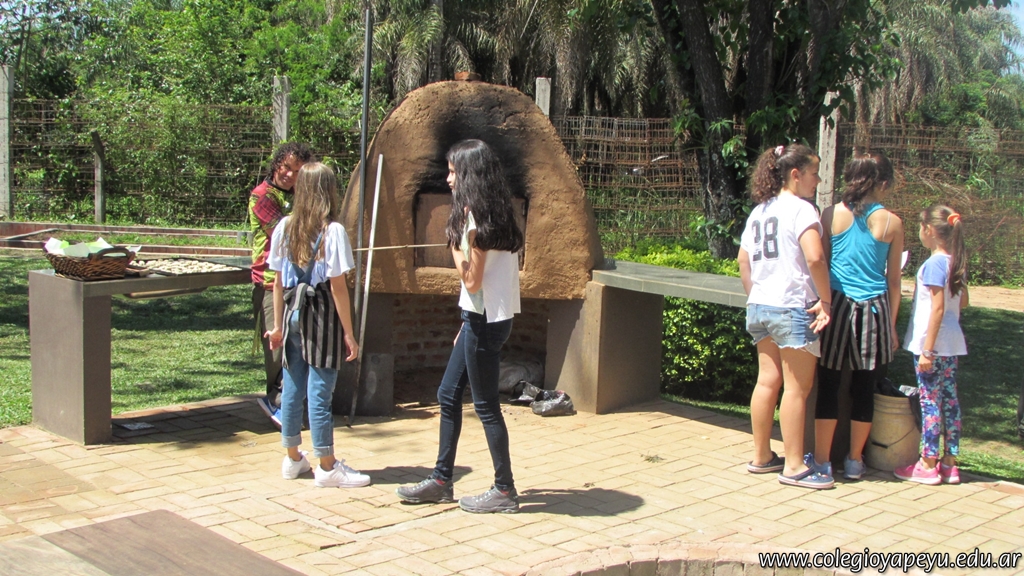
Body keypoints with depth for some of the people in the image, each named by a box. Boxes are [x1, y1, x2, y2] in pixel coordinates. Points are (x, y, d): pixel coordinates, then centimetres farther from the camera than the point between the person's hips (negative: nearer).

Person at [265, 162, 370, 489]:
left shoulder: (285, 227, 3)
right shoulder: (332, 231, -12)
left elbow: (278, 282, 7)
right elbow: (337, 286, -13)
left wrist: (278, 326, 15)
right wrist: (349, 333, -8)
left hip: (292, 313, 5)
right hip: (322, 316, -5)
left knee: (292, 389, 13)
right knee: (319, 392, 0)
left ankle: (293, 460, 26)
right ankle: (326, 467, 9)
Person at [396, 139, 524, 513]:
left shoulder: (477, 221, -17)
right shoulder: (493, 215, 12)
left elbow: (472, 281, -19)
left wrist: (455, 242, -10)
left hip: (485, 322, -10)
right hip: (483, 318, 10)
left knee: (485, 404, 0)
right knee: (448, 395, 14)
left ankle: (504, 490, 11)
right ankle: (441, 481, 23)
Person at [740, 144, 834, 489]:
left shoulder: (759, 211, 14)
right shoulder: (800, 208, -10)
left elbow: (743, 261, 18)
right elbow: (814, 258, -23)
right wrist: (825, 300, -14)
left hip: (760, 306, 8)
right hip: (792, 307, -8)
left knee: (768, 380, 14)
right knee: (797, 387, -2)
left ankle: (762, 457, 21)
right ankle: (793, 466, 3)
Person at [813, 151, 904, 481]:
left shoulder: (831, 215, -1)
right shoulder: (892, 223, -1)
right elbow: (893, 281, 5)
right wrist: (891, 324, 13)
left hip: (837, 305, 0)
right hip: (874, 309, 0)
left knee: (828, 384, 5)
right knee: (864, 388, 9)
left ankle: (822, 460, 9)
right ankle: (854, 462, 19)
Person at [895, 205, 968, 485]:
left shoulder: (934, 263, -16)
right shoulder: (956, 262, 9)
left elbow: (937, 308, -19)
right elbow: (963, 301, 19)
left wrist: (927, 349, -18)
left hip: (932, 342, -8)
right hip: (952, 343, 8)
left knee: (930, 401, -2)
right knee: (949, 400, 11)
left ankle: (928, 465, 4)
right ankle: (949, 463, 18)